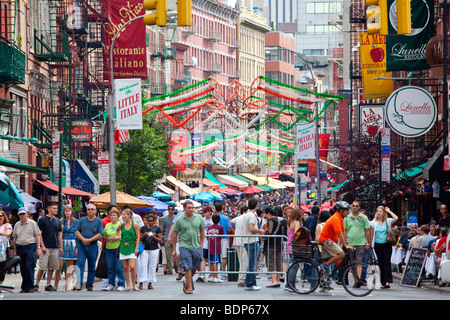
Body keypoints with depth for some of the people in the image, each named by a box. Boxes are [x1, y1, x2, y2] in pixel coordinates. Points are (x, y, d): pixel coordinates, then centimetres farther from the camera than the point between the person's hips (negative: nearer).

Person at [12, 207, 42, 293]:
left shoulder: (32, 223, 2)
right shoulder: (17, 225, 13)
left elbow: (37, 236, 1)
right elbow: (14, 238, 16)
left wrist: (38, 248, -6)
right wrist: (14, 250, 11)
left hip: (30, 246, -4)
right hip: (20, 247, 4)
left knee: (29, 267, -12)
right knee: (22, 269, 5)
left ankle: (30, 287, -6)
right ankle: (24, 287, 11)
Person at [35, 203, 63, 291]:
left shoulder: (58, 221, 13)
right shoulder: (42, 220, -2)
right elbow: (39, 234, -4)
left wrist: (61, 247, 9)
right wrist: (42, 246, -12)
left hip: (55, 248, 5)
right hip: (45, 247, -5)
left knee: (52, 267, 5)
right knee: (42, 267, -9)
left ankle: (48, 285, 11)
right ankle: (36, 284, -3)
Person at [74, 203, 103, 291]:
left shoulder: (98, 221, 4)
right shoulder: (82, 220, 10)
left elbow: (100, 234, -3)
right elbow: (77, 232, 6)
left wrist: (89, 240, -14)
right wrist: (83, 239, -11)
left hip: (93, 246, -1)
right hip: (81, 245, 1)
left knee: (91, 266, 5)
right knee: (80, 263, -13)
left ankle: (89, 284, 13)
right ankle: (79, 283, -20)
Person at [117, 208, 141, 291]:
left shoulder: (134, 225, -5)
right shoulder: (122, 225, 6)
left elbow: (138, 237, -4)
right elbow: (117, 230, 28)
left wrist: (136, 248, -10)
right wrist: (119, 237, 11)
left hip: (132, 247, -4)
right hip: (123, 247, 4)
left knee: (132, 267, -13)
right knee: (125, 268, 4)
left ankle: (134, 285, -1)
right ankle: (128, 285, 10)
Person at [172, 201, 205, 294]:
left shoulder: (199, 218, 4)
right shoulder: (179, 220, -2)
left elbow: (202, 232, 14)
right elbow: (175, 235, 4)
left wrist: (201, 245, 9)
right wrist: (174, 249, 4)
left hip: (196, 247, 3)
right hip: (185, 247, -3)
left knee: (195, 267, 10)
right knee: (188, 267, -7)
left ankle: (186, 281, 34)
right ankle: (189, 287, -1)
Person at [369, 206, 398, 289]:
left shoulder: (387, 221, 3)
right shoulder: (373, 222, 7)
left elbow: (396, 218, -15)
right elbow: (371, 234, 11)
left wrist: (389, 211, -5)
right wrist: (370, 244, 5)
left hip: (387, 244, -2)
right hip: (378, 245, 2)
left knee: (387, 262, -14)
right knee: (381, 263, 4)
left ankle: (387, 281, -19)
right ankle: (383, 283, 10)